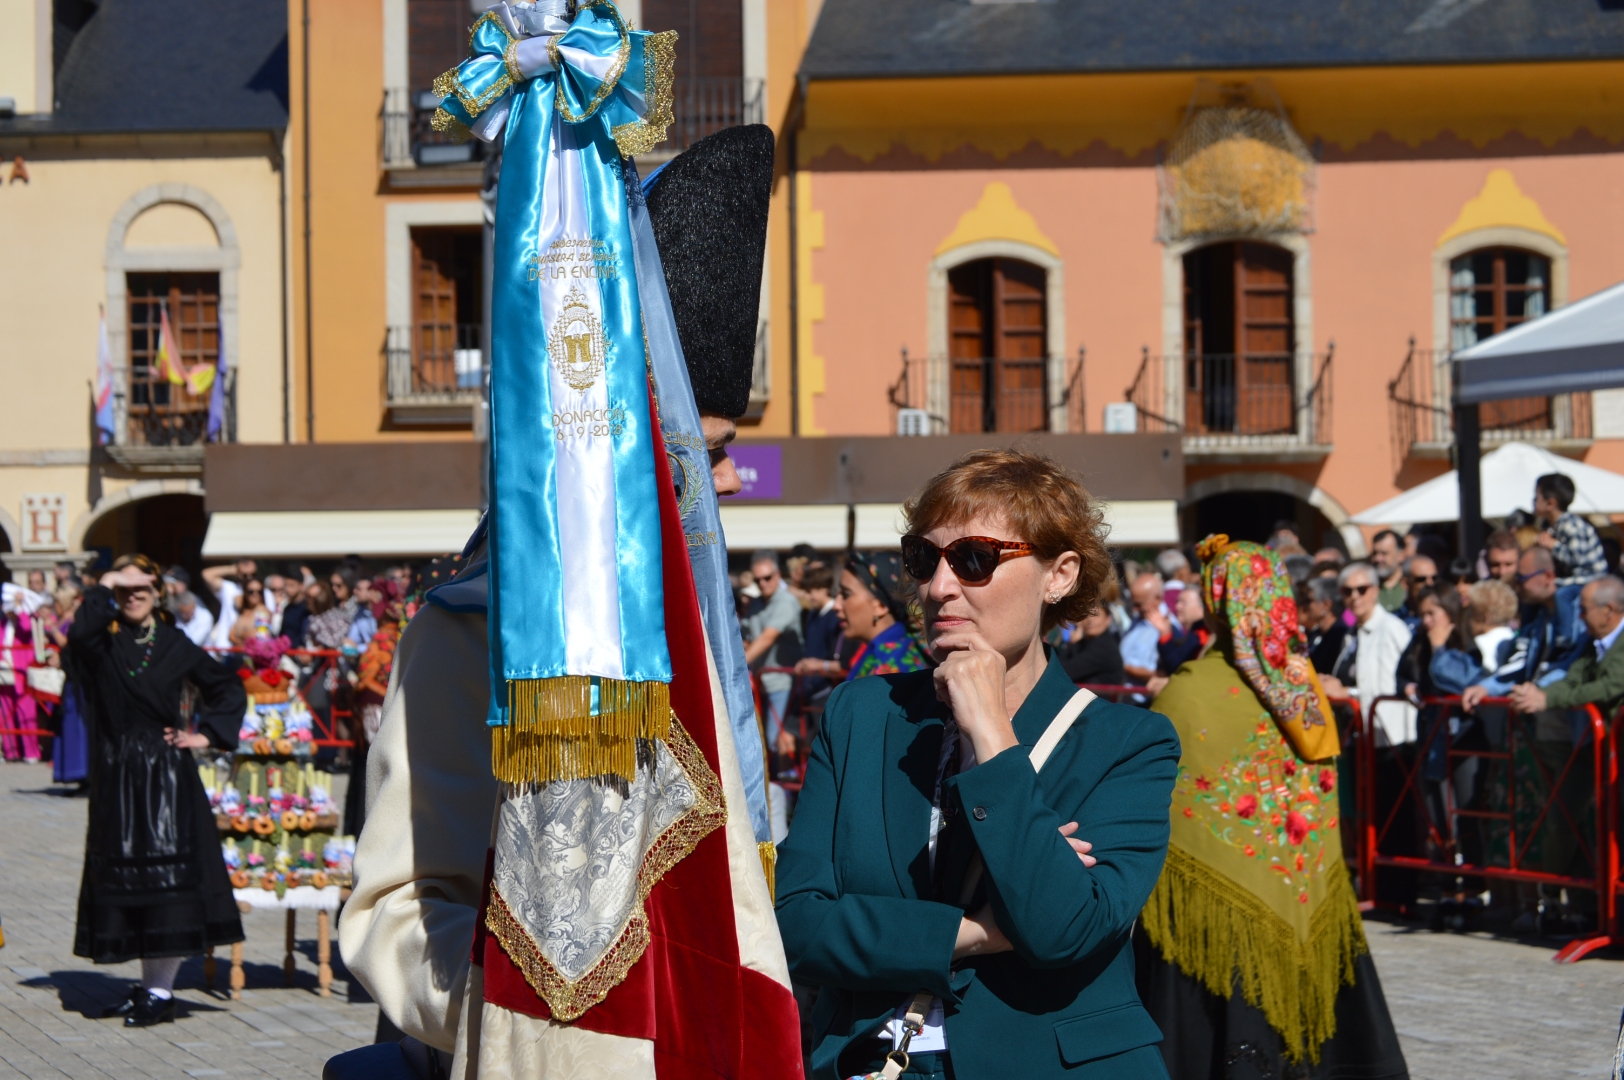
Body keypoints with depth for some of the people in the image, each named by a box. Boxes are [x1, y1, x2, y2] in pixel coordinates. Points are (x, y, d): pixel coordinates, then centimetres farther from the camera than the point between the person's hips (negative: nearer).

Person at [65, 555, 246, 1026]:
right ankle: (150, 984, 12)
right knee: (126, 877, 3)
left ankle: (161, 991, -4)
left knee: (168, 876, -6)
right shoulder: (102, 643, 4)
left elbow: (229, 689, 15)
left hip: (166, 775, -1)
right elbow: (81, 633, -22)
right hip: (117, 777, 1)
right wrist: (106, 588, -15)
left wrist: (207, 735, 4)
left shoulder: (175, 645, 7)